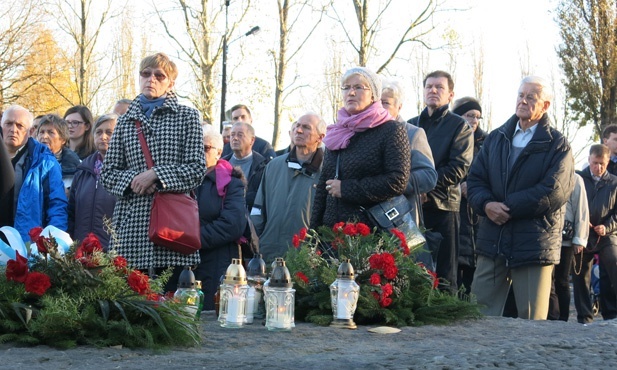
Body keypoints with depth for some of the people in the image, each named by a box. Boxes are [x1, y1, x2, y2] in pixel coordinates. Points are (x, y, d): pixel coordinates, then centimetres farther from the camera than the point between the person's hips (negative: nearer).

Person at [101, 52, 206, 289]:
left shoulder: (187, 117, 8)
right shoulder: (125, 122, 17)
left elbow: (197, 168, -1)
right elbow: (107, 173, 13)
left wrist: (156, 175, -12)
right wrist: (131, 180, -7)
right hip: (131, 222, 3)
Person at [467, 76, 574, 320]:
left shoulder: (557, 145, 0)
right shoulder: (496, 138, 16)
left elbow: (554, 192, -12)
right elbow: (474, 180, 10)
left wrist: (507, 207, -14)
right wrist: (487, 205, -12)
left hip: (534, 245, -4)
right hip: (492, 242, 4)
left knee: (531, 320, 1)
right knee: (481, 315, 4)